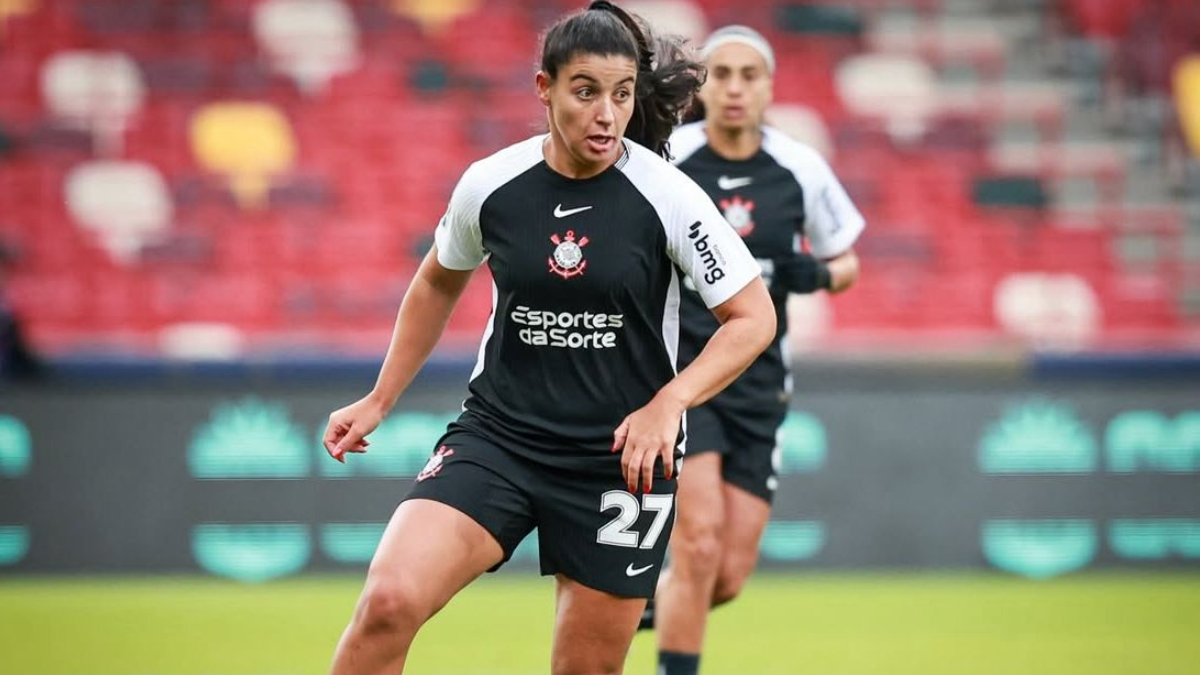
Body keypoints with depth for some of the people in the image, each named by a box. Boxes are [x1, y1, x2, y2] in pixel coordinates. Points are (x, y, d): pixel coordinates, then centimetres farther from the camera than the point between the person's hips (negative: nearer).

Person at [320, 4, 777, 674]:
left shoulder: (668, 196, -10)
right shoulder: (489, 186, -3)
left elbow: (754, 317, -5)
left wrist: (667, 403, -19)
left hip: (623, 453, -1)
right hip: (497, 435, 1)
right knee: (389, 600, -20)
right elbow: (438, 285, 18)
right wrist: (380, 401, 17)